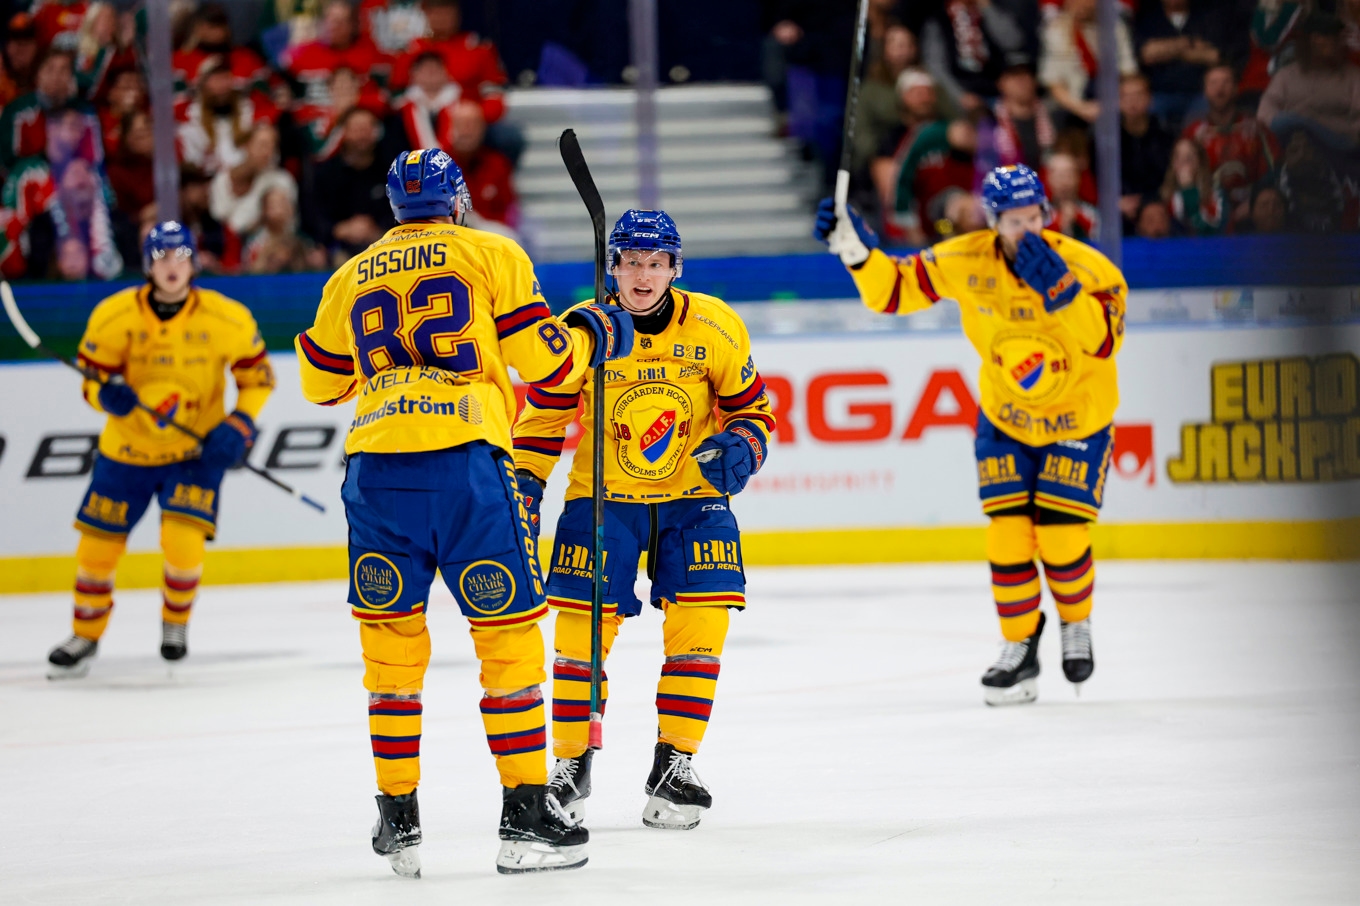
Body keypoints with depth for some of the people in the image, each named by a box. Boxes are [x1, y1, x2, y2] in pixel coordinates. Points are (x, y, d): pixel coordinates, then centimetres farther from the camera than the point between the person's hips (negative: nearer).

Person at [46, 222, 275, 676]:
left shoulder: (227, 319, -13)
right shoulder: (114, 316, -12)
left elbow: (257, 375, -2)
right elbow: (91, 377, -3)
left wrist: (239, 425, -16)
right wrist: (107, 394, -26)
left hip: (196, 449, -1)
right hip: (128, 449, 1)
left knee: (183, 539, -18)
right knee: (98, 543, 1)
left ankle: (176, 622, 13)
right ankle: (86, 635, 26)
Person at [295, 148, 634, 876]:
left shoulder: (351, 279, 19)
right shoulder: (490, 255, 8)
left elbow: (321, 382, 30)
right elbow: (542, 359, 3)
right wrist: (593, 334, 22)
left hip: (374, 466, 3)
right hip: (464, 461, -3)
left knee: (391, 642, 11)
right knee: (508, 633, 4)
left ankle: (398, 820, 11)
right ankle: (526, 815, 2)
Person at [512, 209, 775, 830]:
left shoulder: (715, 328, -8)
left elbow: (751, 407, 2)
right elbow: (543, 420, -1)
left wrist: (742, 446, -17)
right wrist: (524, 487, -8)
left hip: (693, 497, 1)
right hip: (602, 496, -1)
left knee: (699, 620, -10)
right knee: (582, 628, -7)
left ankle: (672, 765, 2)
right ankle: (571, 764, 10)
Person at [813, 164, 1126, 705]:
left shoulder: (1083, 267, -23)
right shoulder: (966, 263, -15)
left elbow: (1106, 341, -34)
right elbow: (896, 290, -7)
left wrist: (1060, 290, -44)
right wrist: (856, 249, -21)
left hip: (1078, 419, -2)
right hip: (1005, 420, 2)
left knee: (1060, 538, -9)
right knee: (1009, 534, -8)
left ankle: (1075, 625, 21)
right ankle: (1020, 650, 9)